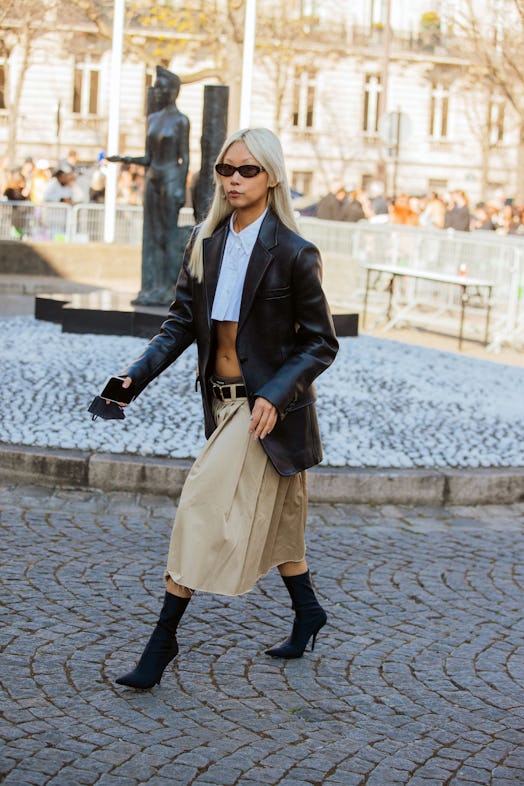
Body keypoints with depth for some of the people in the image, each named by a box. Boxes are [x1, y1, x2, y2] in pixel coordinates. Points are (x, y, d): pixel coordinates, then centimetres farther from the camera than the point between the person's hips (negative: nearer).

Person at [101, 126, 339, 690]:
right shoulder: (205, 243, 3)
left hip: (267, 405, -6)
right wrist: (136, 376, -8)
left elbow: (320, 344, -10)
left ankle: (163, 639, -2)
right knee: (271, 516, 19)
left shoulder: (293, 254, -14)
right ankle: (307, 613, 38)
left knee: (202, 506, -11)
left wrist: (275, 397, -22)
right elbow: (181, 322, 5)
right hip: (222, 401, 7)